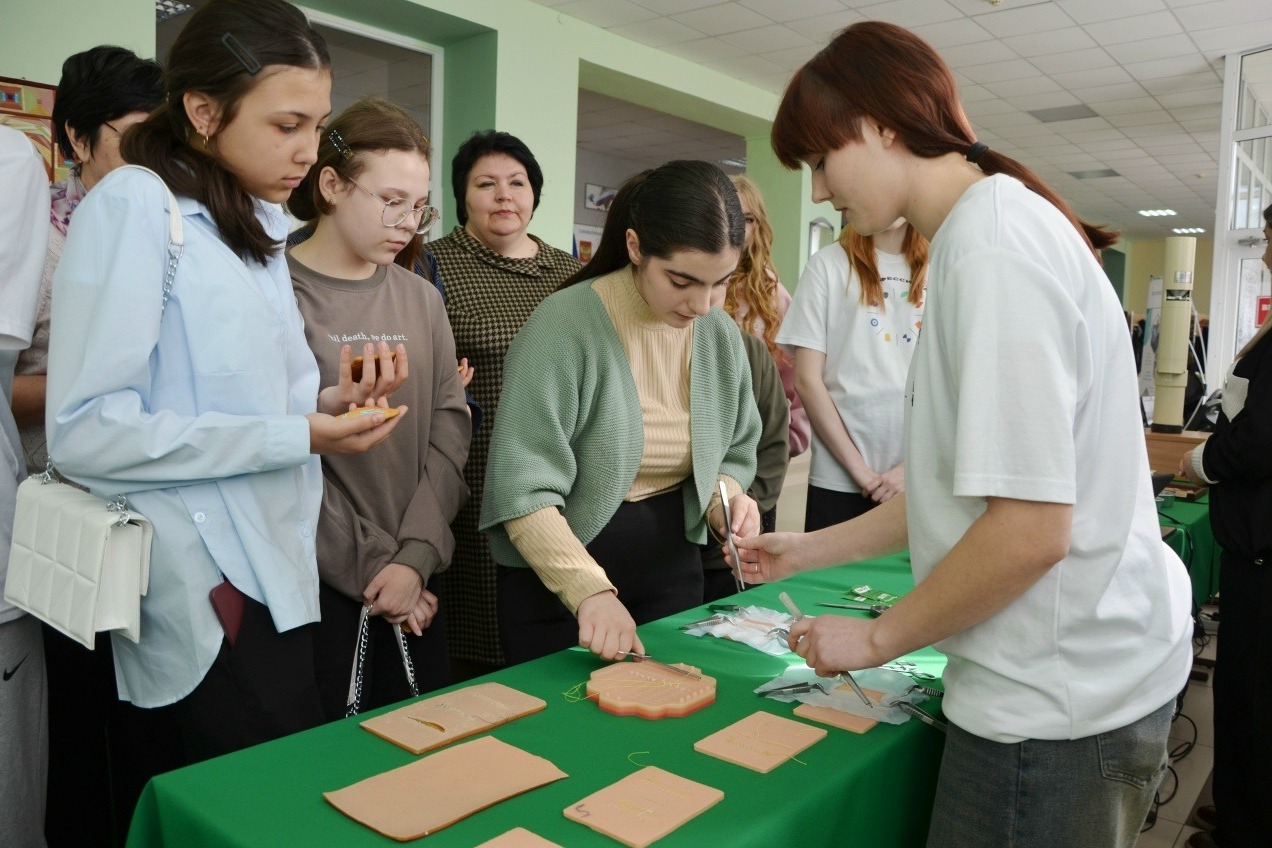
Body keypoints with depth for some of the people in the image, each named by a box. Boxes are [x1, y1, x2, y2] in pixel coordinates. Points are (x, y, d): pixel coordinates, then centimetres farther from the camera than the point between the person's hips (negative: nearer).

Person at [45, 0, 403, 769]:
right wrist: (296, 437, -18)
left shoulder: (258, 226, 14)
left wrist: (318, 403, 1)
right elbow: (86, 427, -18)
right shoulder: (134, 204, -11)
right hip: (209, 596, -7)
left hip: (277, 574, 8)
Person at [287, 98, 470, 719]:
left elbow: (449, 432, 1)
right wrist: (370, 569, -11)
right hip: (317, 584, -5)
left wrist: (416, 558, -10)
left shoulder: (421, 300, 9)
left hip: (417, 589, 5)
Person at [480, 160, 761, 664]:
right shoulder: (564, 325, -20)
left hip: (672, 566, 5)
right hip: (557, 582, -5)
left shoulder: (721, 335, -3)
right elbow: (524, 491, -23)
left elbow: (734, 453, 10)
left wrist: (724, 494, -11)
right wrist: (589, 589, -33)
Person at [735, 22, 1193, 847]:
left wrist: (877, 638, -11)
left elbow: (1029, 530, -25)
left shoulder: (994, 246, -20)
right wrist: (810, 550, 15)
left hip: (1058, 700, -9)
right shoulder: (986, 233, 10)